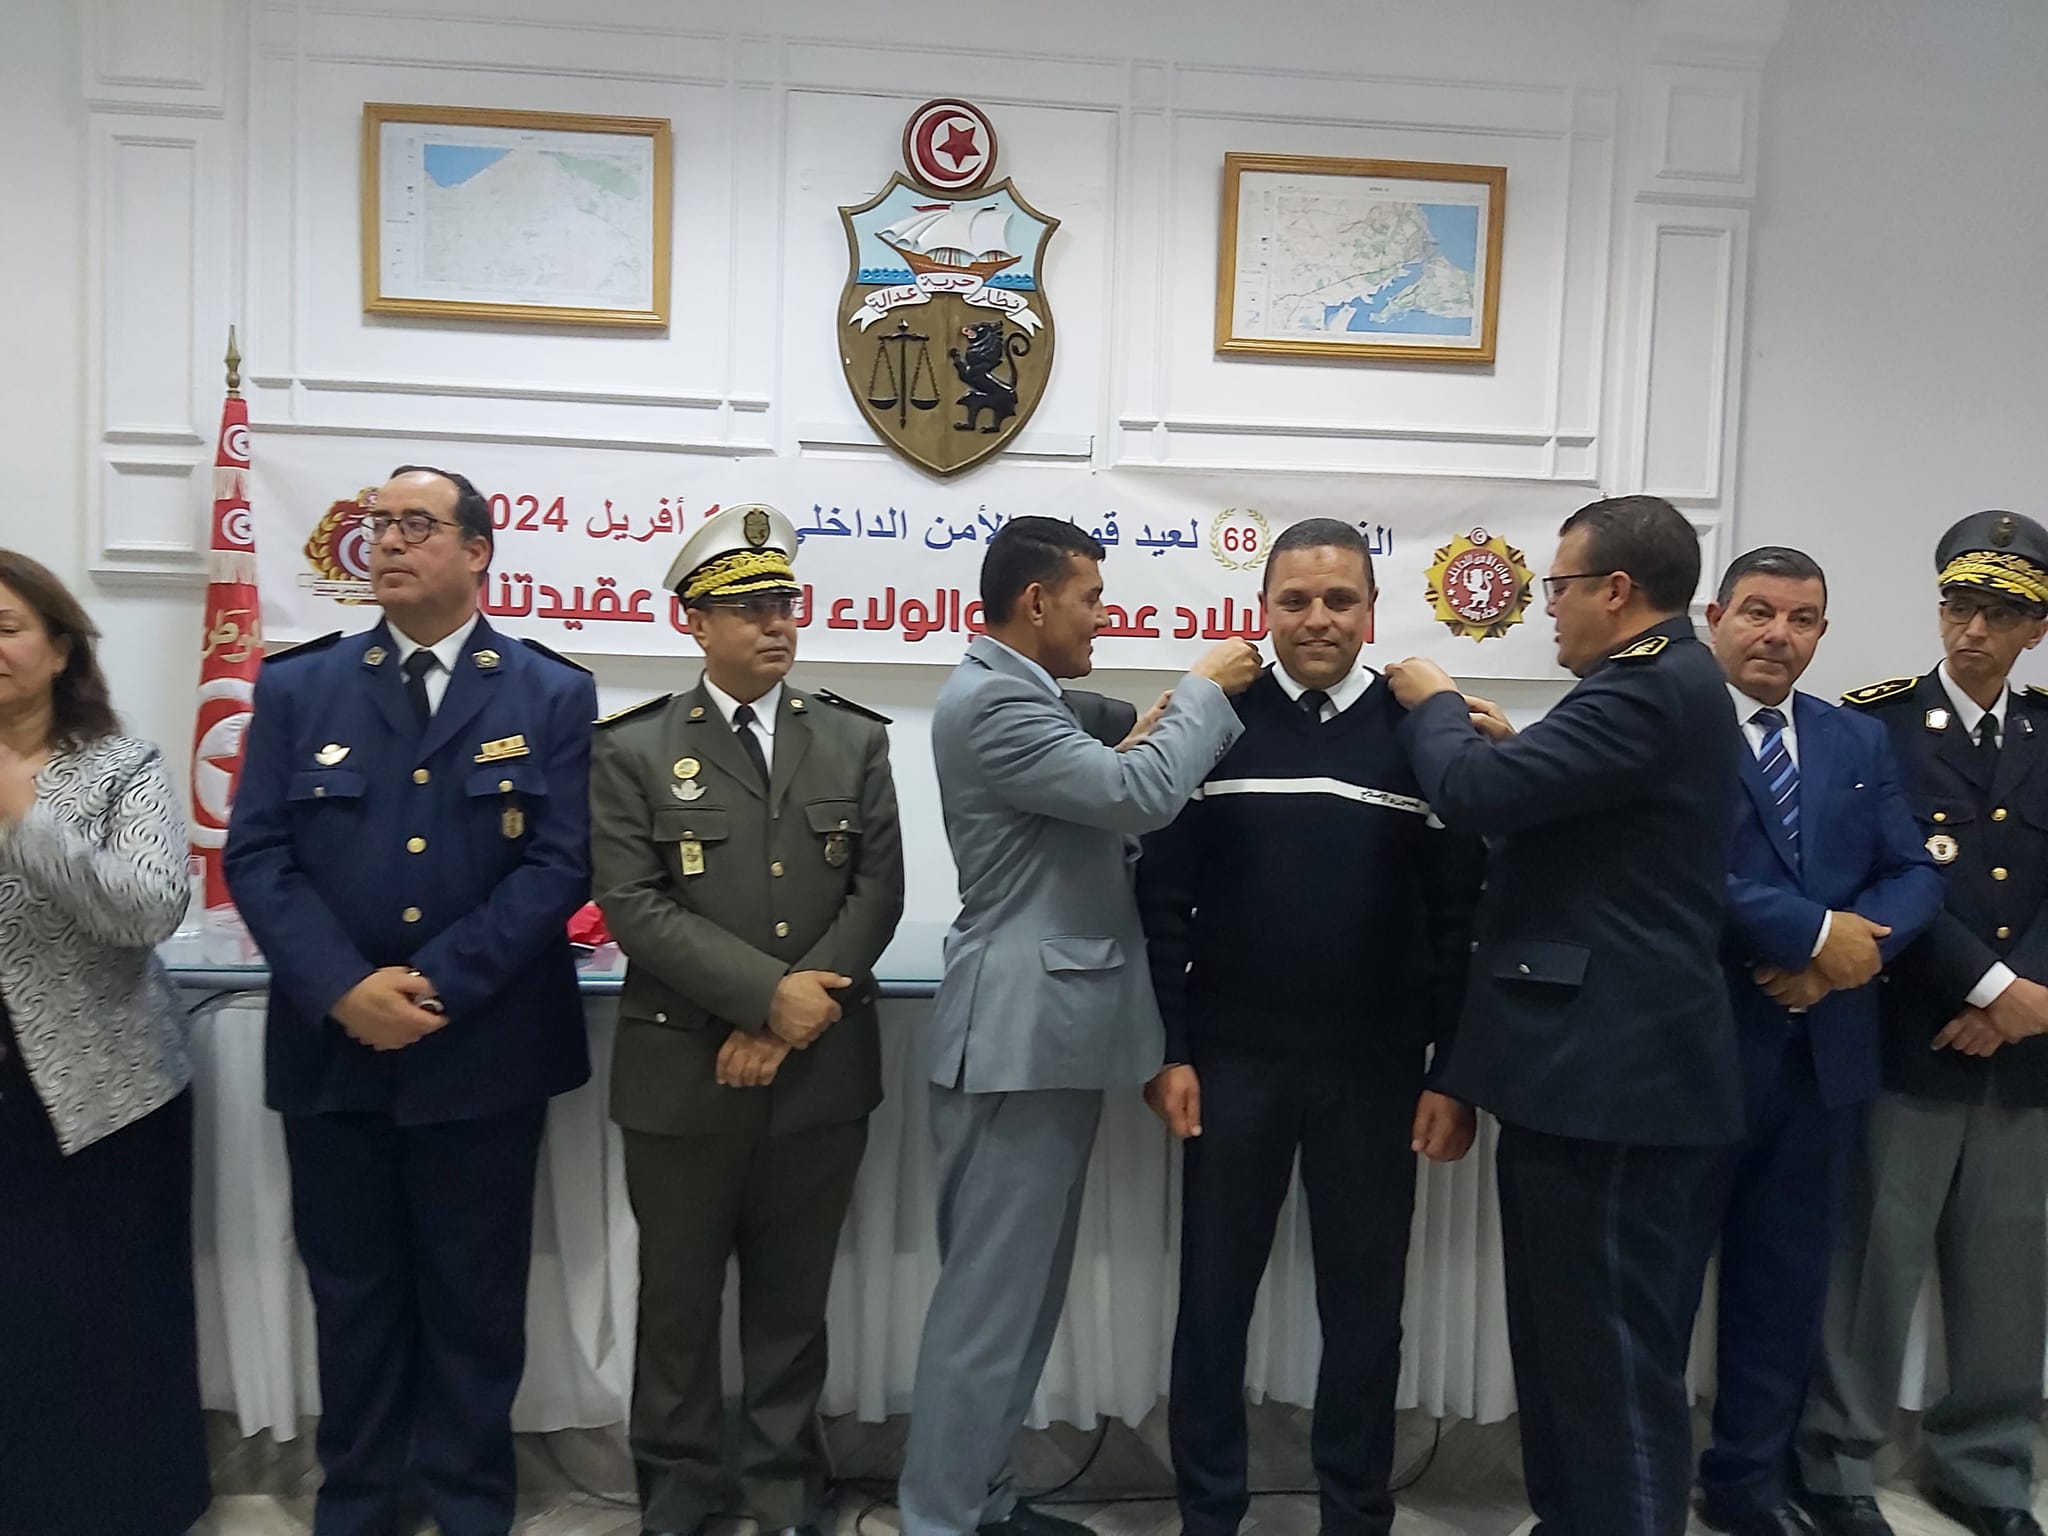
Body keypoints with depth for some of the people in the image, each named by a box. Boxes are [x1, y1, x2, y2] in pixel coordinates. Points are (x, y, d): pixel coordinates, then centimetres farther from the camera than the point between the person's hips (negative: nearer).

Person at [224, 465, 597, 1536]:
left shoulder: (552, 695, 0)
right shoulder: (296, 687, 6)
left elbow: (559, 864, -8)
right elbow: (257, 856, -1)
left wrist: (439, 986, -16)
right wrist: (344, 990, -15)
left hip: (485, 1050, -2)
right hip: (330, 1047, 2)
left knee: (475, 1293, 11)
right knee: (351, 1289, 16)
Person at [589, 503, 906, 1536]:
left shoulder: (855, 741, 5)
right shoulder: (633, 749, -2)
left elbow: (878, 892, -2)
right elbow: (633, 907, -11)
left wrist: (787, 1023, -11)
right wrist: (769, 992, -18)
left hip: (821, 1070, 2)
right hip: (681, 1071, -1)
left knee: (793, 1295, 14)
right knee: (678, 1296, 13)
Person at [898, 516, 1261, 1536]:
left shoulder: (1019, 696, 17)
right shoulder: (990, 701, -17)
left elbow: (1102, 810, 20)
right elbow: (1140, 795, -23)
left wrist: (1188, 710, 10)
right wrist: (1205, 690, -8)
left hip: (1049, 1033, 11)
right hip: (1018, 1039, -11)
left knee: (1018, 1289, 17)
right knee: (989, 1296, -1)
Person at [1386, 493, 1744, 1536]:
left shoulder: (1650, 690, -18)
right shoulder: (1666, 685, 16)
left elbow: (1474, 794, -24)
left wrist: (1433, 705, -5)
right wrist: (1516, 748, 10)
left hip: (1615, 1070, -11)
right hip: (1603, 1061, 11)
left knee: (1613, 1351, 0)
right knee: (1572, 1336, 19)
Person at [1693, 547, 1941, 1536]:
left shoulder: (1860, 742, 12)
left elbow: (1915, 876, 6)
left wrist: (1860, 947, -14)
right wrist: (1815, 931, -18)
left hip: (1824, 1050, 6)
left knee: (1787, 1277, 16)